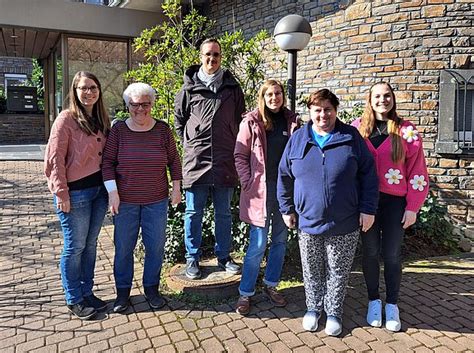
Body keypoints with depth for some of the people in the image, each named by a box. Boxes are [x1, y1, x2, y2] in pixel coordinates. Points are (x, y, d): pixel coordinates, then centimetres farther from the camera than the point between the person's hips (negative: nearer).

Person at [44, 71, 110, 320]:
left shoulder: (101, 119, 10)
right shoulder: (66, 119, -10)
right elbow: (55, 158, -12)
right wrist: (61, 193, -14)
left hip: (99, 189, 6)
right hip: (76, 193, -6)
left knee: (90, 244, 15)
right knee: (75, 247, 6)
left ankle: (87, 292, 31)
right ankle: (74, 300, 22)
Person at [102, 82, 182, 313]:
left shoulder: (162, 129, 0)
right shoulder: (119, 129, -2)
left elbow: (173, 160, 8)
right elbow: (108, 161, -1)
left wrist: (176, 187, 4)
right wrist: (112, 192, -8)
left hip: (156, 201, 1)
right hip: (125, 200, -1)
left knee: (156, 246, 8)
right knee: (123, 247, 8)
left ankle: (151, 288, 28)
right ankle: (123, 291, 26)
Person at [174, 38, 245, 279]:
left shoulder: (232, 88, 7)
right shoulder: (189, 88, 3)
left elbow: (240, 120, 16)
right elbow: (178, 120, 12)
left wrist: (232, 146, 10)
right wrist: (190, 143, 6)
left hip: (225, 161, 2)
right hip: (196, 159, -1)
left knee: (224, 213, 12)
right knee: (193, 212, 7)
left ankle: (223, 256, 27)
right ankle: (192, 258, 22)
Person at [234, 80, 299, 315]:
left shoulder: (292, 121, 6)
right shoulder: (252, 122, -3)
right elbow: (240, 155, -2)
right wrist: (248, 183, -10)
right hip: (261, 190, -4)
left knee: (280, 240, 14)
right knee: (258, 245, -2)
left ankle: (271, 285, 32)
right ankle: (245, 293, 15)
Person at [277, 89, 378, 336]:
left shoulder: (351, 138, -2)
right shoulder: (297, 139, 1)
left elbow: (368, 175, 0)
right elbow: (284, 177, 7)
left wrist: (368, 209, -4)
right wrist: (287, 209, 6)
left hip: (344, 224, -1)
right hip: (308, 222, 1)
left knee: (338, 272, 13)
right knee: (312, 271, 15)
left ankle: (333, 311, 33)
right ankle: (313, 308, 37)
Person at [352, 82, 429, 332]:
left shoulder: (406, 131, -1)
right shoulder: (358, 128, 2)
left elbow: (417, 172, -1)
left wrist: (413, 207, -4)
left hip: (394, 201, 0)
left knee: (392, 255, 7)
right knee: (370, 252, 10)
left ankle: (392, 305, 25)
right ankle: (374, 301, 28)